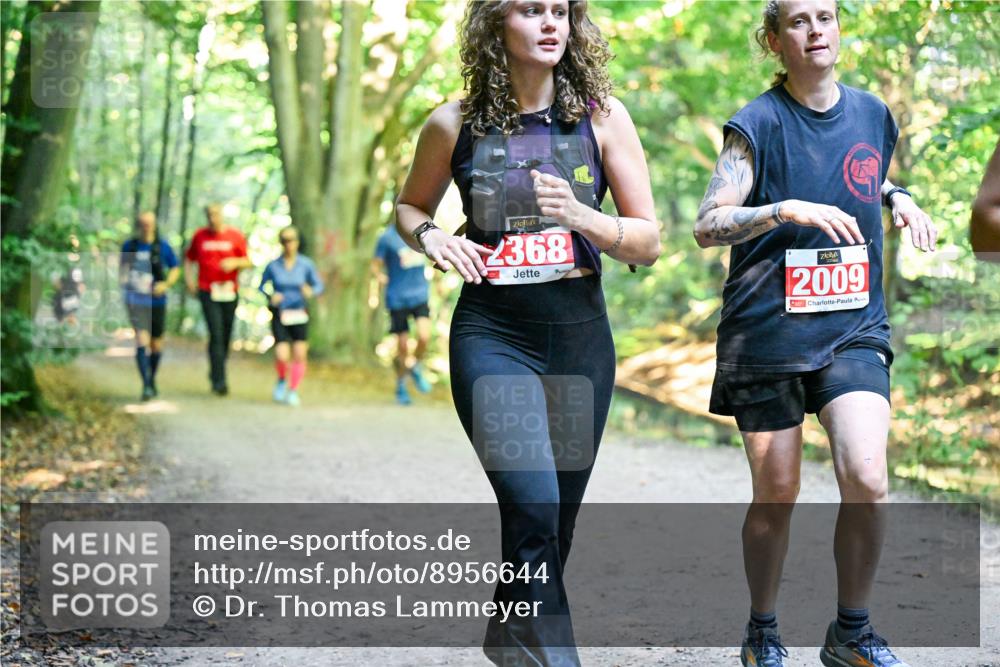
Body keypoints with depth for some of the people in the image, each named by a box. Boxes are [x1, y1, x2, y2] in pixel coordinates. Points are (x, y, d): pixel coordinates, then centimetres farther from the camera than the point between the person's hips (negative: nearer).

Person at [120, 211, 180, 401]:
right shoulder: (129, 246, 1)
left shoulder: (163, 247, -3)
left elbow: (175, 268, 6)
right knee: (142, 341, -17)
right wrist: (124, 277, 1)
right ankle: (146, 385, -19)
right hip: (136, 301, -1)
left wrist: (166, 284, -11)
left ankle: (152, 379, 36)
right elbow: (123, 264, 19)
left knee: (156, 345, 11)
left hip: (157, 301, 1)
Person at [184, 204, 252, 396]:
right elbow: (189, 259, 17)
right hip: (208, 292, -1)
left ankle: (215, 373, 29)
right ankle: (219, 380, -14)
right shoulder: (200, 236, 6)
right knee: (216, 335, -12)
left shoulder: (235, 236, 2)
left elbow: (248, 262, 5)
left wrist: (235, 263, -16)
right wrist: (189, 279, 2)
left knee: (226, 336, 8)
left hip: (230, 292, 1)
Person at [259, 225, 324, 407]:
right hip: (280, 315, -1)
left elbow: (319, 285, 3)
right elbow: (262, 286, 8)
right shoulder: (273, 266, -3)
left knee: (300, 354, -6)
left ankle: (293, 391, 13)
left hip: (299, 315, 1)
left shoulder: (306, 264, -3)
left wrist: (311, 291, -18)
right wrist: (270, 296, -11)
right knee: (282, 356, -12)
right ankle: (282, 380, 21)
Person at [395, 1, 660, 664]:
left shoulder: (601, 115, 0)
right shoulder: (456, 124, -1)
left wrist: (581, 216, -17)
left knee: (557, 517, 13)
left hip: (580, 336, 2)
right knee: (532, 507, -20)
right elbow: (409, 206, 17)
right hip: (492, 335, -2)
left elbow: (649, 241, 1)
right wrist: (430, 236, -6)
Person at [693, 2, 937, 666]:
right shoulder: (758, 123, -6)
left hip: (854, 328, 3)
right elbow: (708, 226, -12)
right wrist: (788, 210, -26)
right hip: (767, 330, -3)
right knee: (775, 495, 4)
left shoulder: (873, 114, 8)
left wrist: (898, 199, 6)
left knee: (867, 479, -14)